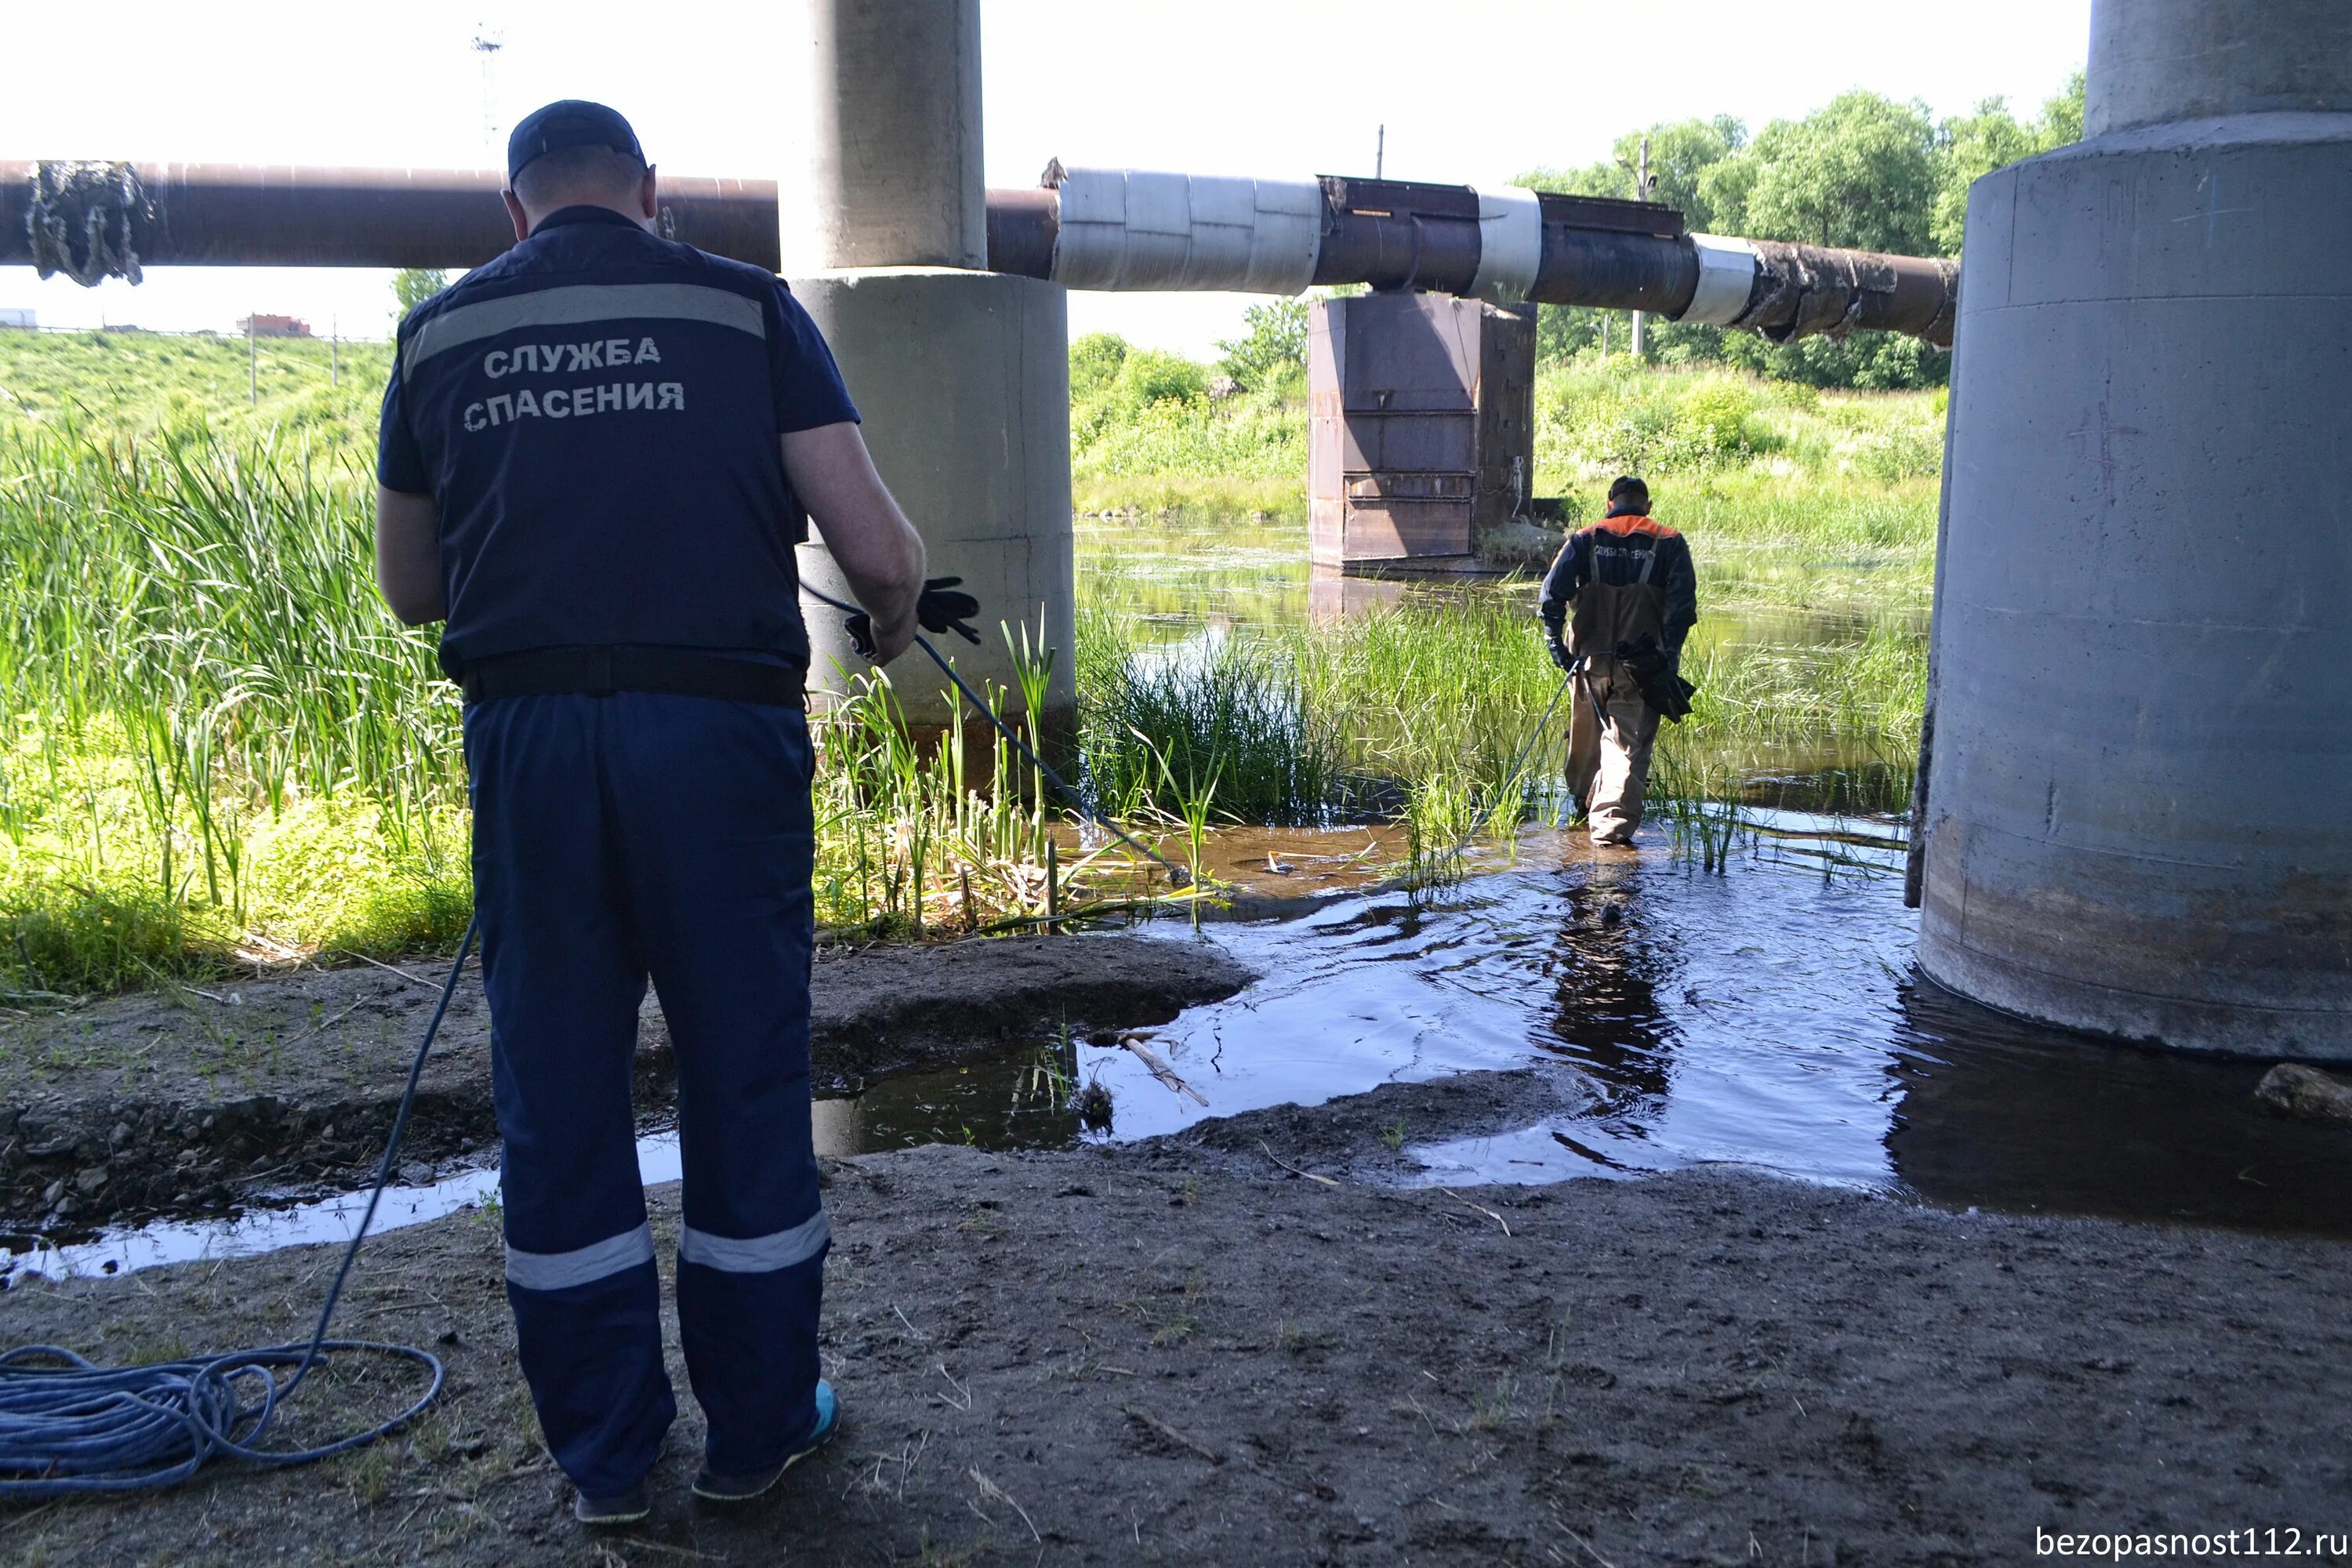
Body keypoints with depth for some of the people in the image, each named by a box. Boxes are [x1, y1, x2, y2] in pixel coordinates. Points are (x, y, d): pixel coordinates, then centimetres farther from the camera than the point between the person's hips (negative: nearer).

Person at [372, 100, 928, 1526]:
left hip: (527, 737, 2)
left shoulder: (441, 334, 11)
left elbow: (411, 586, 19)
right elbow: (880, 552, -4)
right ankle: (757, 1429, 25)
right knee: (746, 1075, 11)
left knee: (556, 1088, 13)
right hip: (718, 728, -2)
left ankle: (606, 1451, 24)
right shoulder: (746, 308, 3)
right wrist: (896, 626, 18)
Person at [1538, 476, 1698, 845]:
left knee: (1587, 736, 20)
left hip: (1591, 658, 2)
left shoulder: (1585, 540, 6)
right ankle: (1613, 823, -14)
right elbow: (1682, 603, -6)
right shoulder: (1669, 543, 4)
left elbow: (1553, 591, -5)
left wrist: (1555, 641, -2)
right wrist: (1670, 655, -6)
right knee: (1629, 744, -2)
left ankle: (1583, 803, 39)